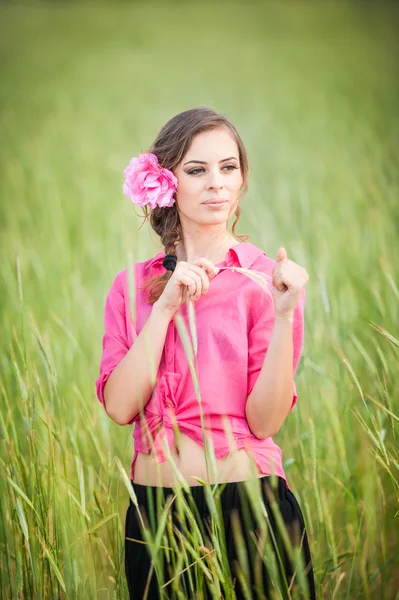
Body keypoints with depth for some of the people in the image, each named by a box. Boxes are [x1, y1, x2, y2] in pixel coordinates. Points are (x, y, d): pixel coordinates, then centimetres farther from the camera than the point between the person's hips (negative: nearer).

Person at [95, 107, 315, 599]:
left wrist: (284, 313, -21)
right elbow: (120, 406, -8)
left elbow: (265, 420, -11)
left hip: (247, 504, -3)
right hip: (152, 506, 3)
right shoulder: (132, 286, 5)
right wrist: (165, 306, -14)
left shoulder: (264, 278, -4)